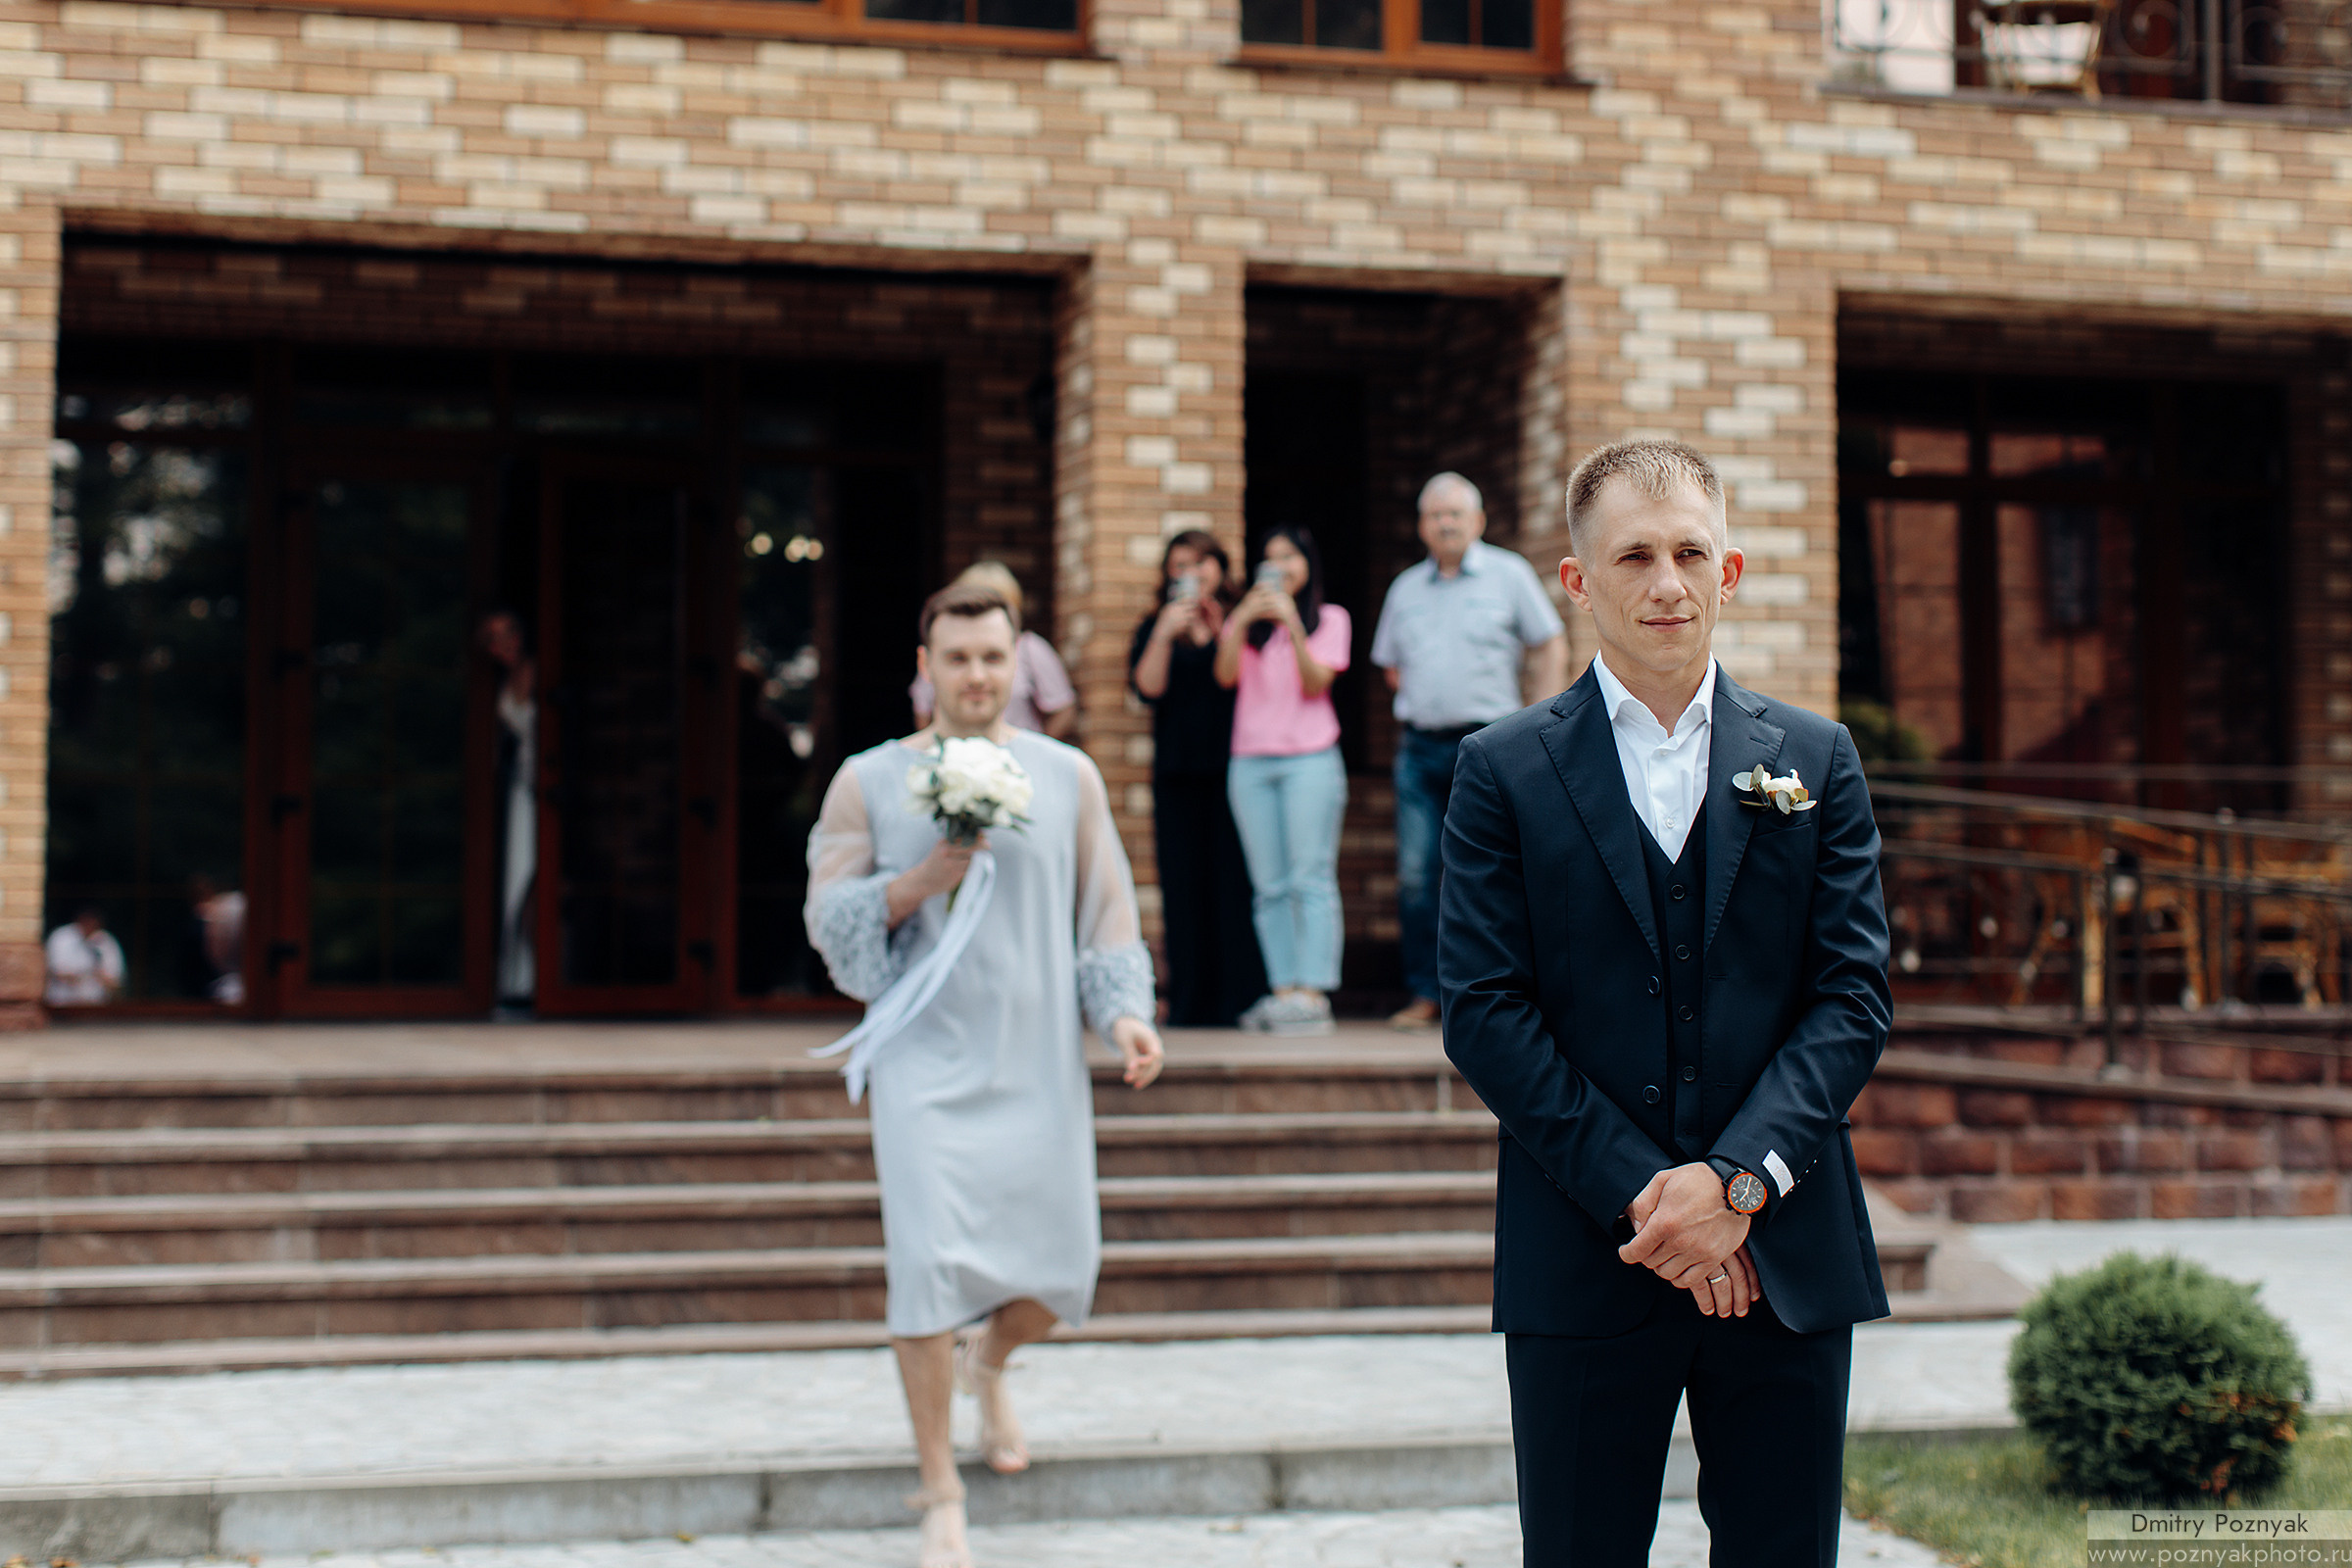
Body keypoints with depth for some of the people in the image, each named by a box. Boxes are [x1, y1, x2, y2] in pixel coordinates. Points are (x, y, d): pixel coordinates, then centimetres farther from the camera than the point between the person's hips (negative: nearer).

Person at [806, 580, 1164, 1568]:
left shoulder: (1067, 777, 7)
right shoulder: (870, 781, 3)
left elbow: (1107, 914, 9)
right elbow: (828, 919, 1)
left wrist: (1125, 1013, -5)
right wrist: (920, 881, -14)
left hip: (1037, 1061, 2)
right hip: (925, 1058, -2)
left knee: (1058, 1268, 3)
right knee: (928, 1260, -13)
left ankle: (986, 1364, 40)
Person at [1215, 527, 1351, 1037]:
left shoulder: (1329, 619, 8)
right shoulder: (1245, 620, 16)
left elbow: (1316, 683, -5)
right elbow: (1225, 675, 0)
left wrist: (1291, 623, -16)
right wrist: (1241, 622, -15)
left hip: (1309, 760, -3)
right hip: (1251, 761, 3)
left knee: (1311, 880, -8)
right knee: (1270, 888, 1)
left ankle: (1313, 995, -12)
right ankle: (1284, 990, 1)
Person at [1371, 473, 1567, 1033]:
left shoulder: (1508, 573, 3)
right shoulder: (1405, 587, 13)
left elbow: (1552, 648, 3)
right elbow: (1391, 665, 23)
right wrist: (1418, 703, 7)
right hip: (1419, 748, 4)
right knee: (1415, 876, 0)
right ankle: (1424, 996, 6)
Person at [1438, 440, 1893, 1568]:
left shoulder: (1816, 761, 8)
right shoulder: (1503, 772, 1)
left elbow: (1854, 997, 1)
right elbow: (1483, 1010, -5)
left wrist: (1738, 1179, -12)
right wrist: (1641, 1197, -13)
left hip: (1788, 1259, 2)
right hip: (1583, 1264, -2)